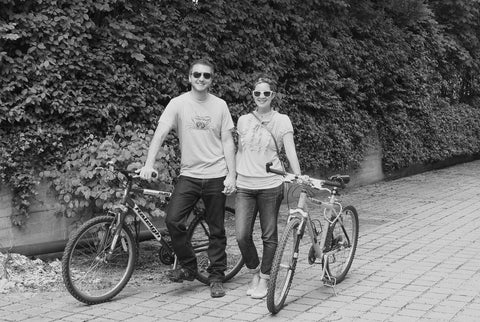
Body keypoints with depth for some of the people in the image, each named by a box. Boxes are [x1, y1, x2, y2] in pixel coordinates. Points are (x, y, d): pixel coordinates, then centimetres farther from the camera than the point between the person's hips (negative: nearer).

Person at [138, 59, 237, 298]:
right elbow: (160, 134, -9)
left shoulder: (220, 105, 3)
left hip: (216, 175, 0)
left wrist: (231, 175, -4)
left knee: (216, 230, 5)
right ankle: (188, 266, 8)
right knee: (173, 220, -14)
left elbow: (228, 142, 4)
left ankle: (216, 277, 19)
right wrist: (149, 164, -23)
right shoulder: (178, 103, -1)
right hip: (189, 174, 0)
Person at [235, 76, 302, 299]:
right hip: (244, 186, 3)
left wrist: (299, 177, -20)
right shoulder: (243, 121, 11)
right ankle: (254, 273, 20)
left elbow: (290, 151, -8)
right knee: (242, 236, -4)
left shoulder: (281, 120, 0)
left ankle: (264, 279, 20)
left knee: (269, 236, 4)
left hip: (270, 185, -3)